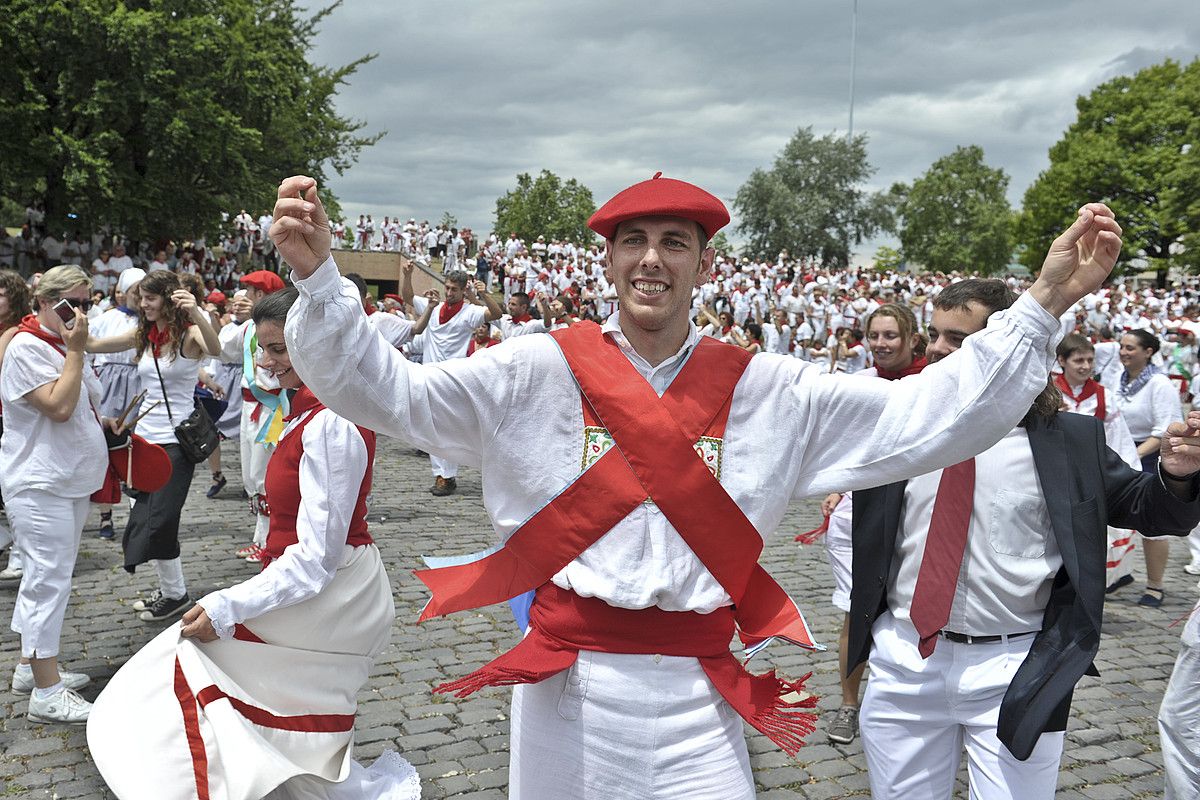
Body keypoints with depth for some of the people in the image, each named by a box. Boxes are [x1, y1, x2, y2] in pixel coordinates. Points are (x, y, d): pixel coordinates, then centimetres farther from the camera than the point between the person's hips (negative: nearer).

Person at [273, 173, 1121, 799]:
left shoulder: (770, 391, 1)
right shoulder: (540, 372, -2)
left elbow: (929, 418, -1)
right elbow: (382, 389, -7)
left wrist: (1043, 306, -7)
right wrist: (318, 275, -21)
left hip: (696, 690, 1)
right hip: (567, 674, 0)